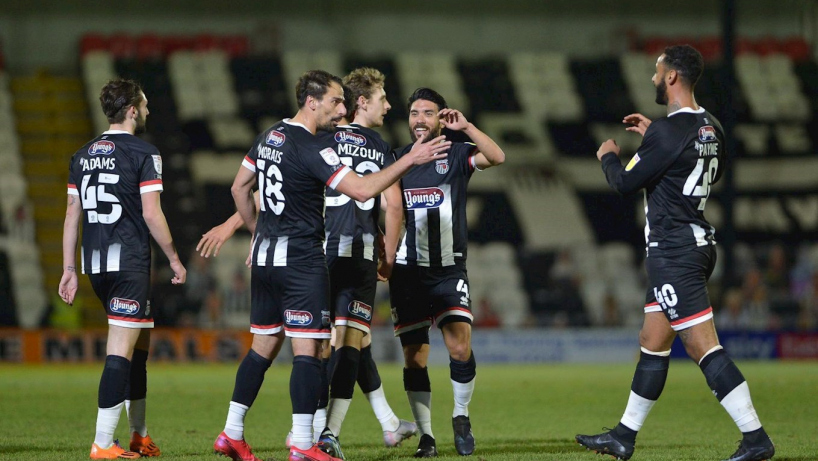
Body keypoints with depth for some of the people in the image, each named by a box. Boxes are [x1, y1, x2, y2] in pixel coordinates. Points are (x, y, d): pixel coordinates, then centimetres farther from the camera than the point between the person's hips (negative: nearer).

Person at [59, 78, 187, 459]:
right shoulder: (143, 153, -8)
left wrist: (69, 268, 15)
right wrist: (174, 258, -2)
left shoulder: (82, 155, 12)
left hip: (95, 264, 7)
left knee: (140, 341, 20)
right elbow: (151, 213, -12)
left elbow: (72, 214, 12)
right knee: (121, 351, -7)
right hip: (129, 262, -7)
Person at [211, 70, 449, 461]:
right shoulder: (312, 149, -17)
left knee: (264, 345, 14)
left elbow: (239, 187, 18)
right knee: (307, 349, -6)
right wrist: (410, 160, -19)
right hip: (301, 260, -9)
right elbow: (362, 190, -24)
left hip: (265, 257, 9)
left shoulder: (270, 136, 9)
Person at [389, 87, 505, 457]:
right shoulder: (396, 159, 9)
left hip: (448, 270, -2)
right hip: (407, 271, 2)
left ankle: (461, 417, 9)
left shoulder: (456, 155, 3)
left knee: (460, 348, -14)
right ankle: (425, 436, 8)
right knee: (414, 357, 0)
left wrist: (465, 127, -22)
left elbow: (496, 157, -15)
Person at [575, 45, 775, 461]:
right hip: (697, 242, 10)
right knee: (652, 342, 16)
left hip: (673, 251, -10)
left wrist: (609, 157, 12)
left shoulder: (668, 131, -18)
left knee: (702, 346, -12)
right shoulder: (710, 128, 10)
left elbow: (625, 183, -10)